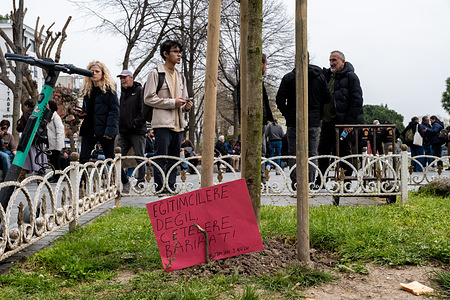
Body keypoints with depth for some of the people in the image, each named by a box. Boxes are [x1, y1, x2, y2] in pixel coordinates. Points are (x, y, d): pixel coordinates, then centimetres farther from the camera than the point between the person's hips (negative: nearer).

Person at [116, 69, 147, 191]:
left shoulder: (139, 91, -4)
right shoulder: (123, 93, 19)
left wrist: (136, 123, -16)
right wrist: (119, 123, 12)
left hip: (137, 131, -7)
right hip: (123, 132, 7)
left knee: (140, 157, 1)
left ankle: (140, 183, 12)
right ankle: (125, 183, 8)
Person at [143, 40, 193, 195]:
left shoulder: (180, 76, 20)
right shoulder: (156, 73, -2)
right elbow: (148, 98, -9)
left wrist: (186, 106, 3)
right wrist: (172, 102, -13)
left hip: (178, 124, 7)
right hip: (163, 123, -7)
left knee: (174, 159, 10)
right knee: (161, 158, -6)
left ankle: (171, 188, 16)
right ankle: (161, 190, 0)